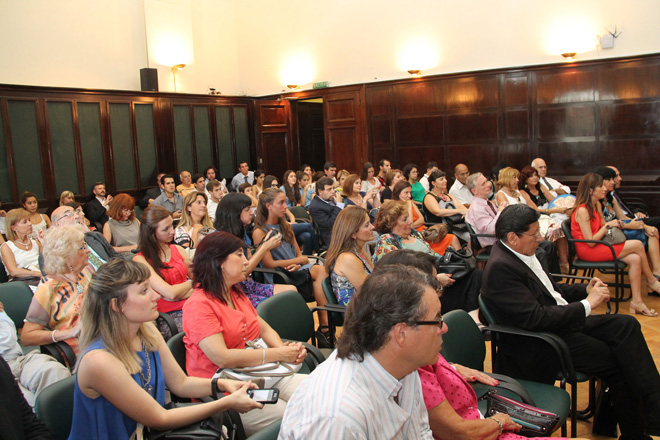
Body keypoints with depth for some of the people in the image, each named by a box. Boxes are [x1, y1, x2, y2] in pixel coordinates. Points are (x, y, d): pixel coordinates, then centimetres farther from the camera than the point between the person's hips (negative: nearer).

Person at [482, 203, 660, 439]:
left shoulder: (521, 252, 6)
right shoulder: (500, 267, -24)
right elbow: (535, 318, -27)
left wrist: (586, 289, 3)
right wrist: (586, 304, -18)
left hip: (565, 320, 10)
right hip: (542, 343, -9)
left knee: (626, 324, -5)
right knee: (619, 362, -15)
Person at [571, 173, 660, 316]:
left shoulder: (597, 205, 10)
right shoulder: (582, 210, -19)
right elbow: (590, 241, -20)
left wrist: (615, 225, -2)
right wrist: (608, 225, -14)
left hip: (598, 245, 9)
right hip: (587, 251, -9)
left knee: (635, 259, -13)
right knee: (637, 245, -13)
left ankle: (637, 301, -9)